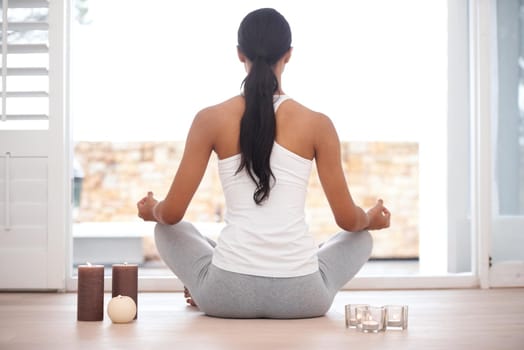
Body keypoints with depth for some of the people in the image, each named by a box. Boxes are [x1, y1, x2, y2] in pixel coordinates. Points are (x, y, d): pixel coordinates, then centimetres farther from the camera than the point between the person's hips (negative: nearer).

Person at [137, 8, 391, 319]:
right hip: (300, 297, 0)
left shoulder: (211, 119, -3)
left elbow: (172, 214, 0)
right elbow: (348, 219, 3)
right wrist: (371, 219, 27)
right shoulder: (317, 124, -3)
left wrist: (152, 210, 25)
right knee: (361, 238, 31)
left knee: (167, 229, 31)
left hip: (227, 294, 1)